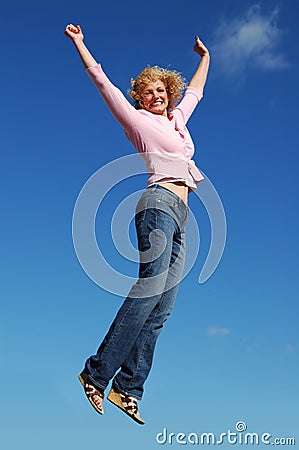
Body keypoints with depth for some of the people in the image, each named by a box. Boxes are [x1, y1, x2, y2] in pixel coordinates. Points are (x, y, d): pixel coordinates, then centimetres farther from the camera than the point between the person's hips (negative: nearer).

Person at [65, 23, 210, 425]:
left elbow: (194, 90, 46)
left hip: (178, 218, 7)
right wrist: (79, 43, 19)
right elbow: (101, 80, 13)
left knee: (161, 308, -4)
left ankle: (128, 388, -6)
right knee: (149, 290, -22)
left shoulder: (177, 120, 28)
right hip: (160, 203, -7)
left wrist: (205, 57, 55)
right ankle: (97, 373, -16)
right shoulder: (138, 119, 10)